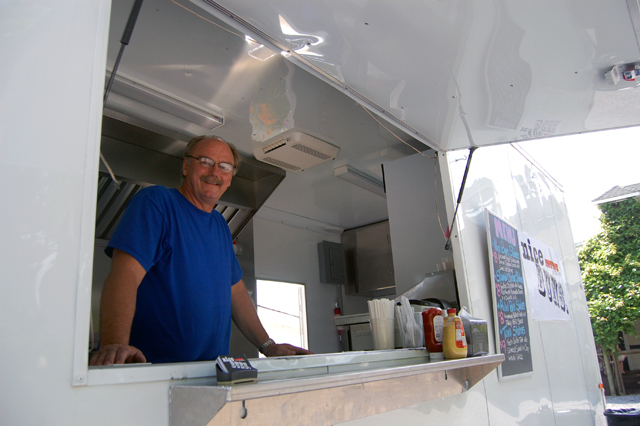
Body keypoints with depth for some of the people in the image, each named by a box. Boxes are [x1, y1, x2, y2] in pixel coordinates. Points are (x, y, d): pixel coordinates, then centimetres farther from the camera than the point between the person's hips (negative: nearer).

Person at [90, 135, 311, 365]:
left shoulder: (220, 225, 18)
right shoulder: (156, 201, -5)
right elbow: (125, 274, -18)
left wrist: (268, 346, 14)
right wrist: (115, 344, -32)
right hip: (152, 369, -6)